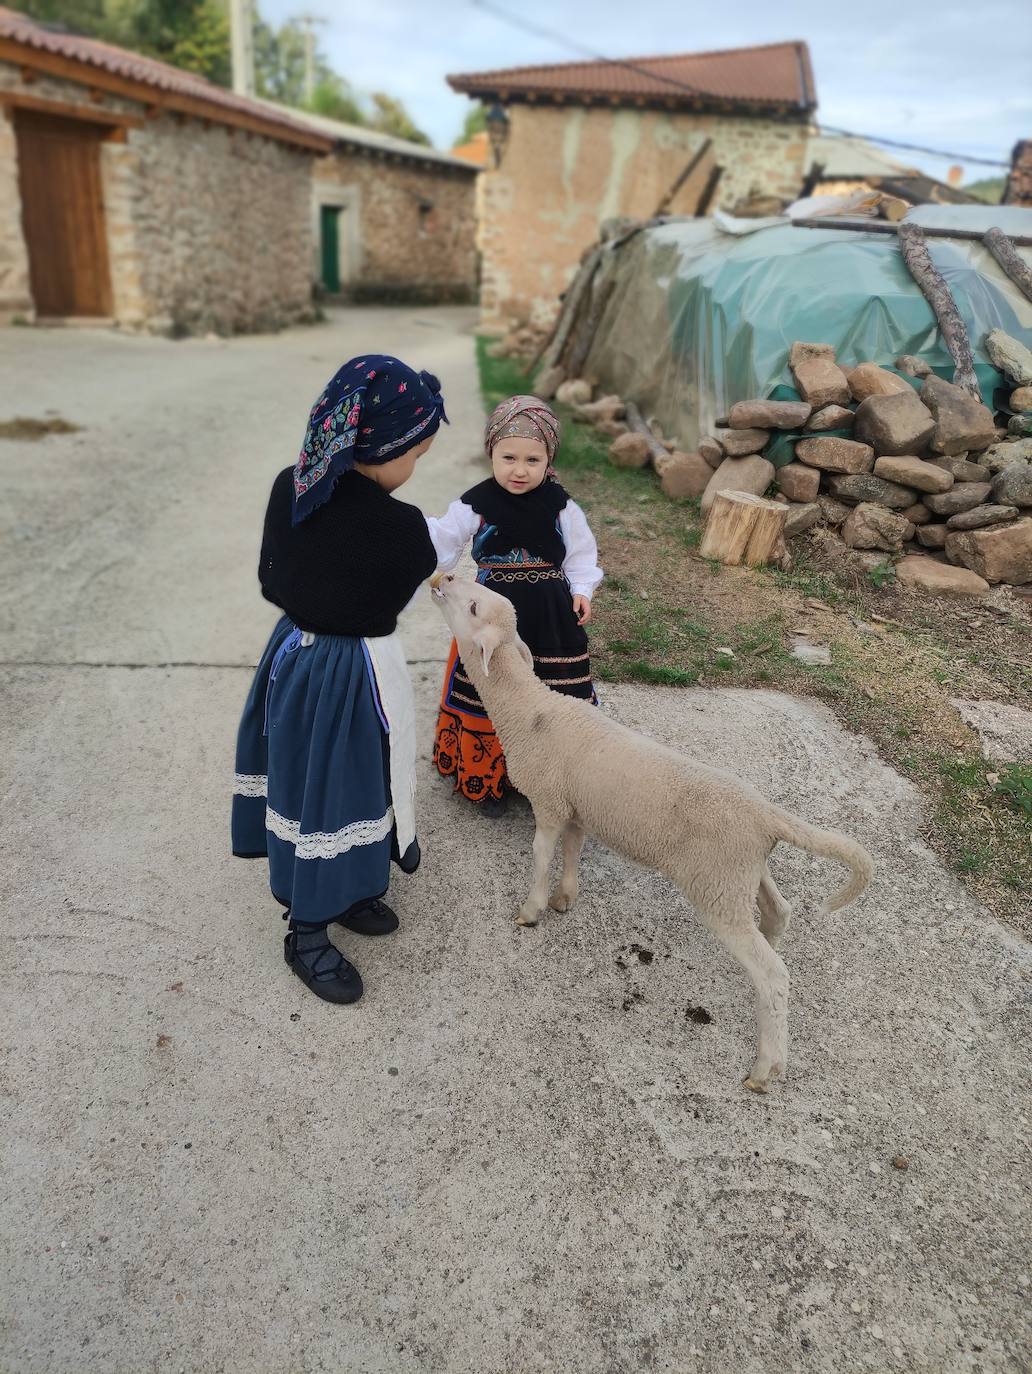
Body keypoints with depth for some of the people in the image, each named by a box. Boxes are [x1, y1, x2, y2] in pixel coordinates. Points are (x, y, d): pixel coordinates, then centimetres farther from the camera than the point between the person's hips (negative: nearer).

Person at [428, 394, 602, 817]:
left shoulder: (560, 505, -1)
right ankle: (486, 779, 23)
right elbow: (441, 547, -4)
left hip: (550, 619, 1)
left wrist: (582, 591, -4)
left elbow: (581, 554, 8)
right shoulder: (475, 505, -5)